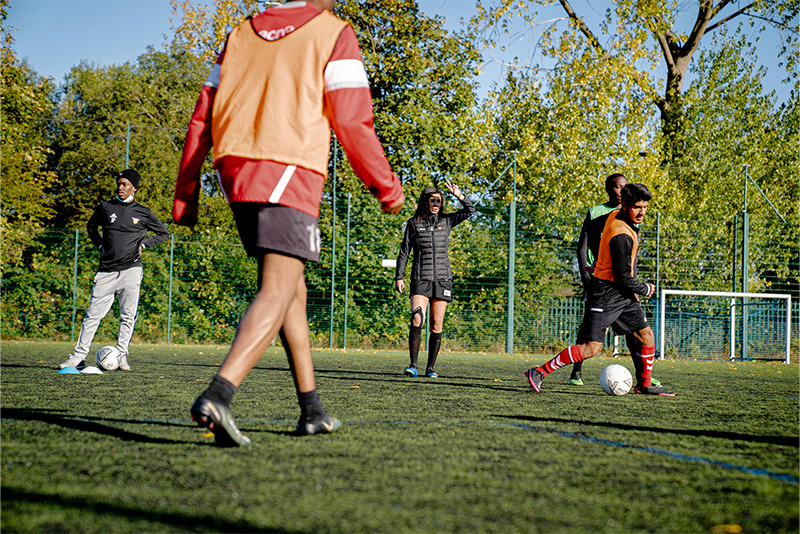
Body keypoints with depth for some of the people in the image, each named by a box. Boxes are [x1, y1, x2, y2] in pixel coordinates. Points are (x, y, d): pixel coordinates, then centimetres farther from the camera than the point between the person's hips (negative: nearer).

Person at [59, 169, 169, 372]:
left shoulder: (143, 213, 7)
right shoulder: (106, 207, 10)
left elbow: (163, 233, 17)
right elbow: (91, 226, 27)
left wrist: (143, 244, 5)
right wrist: (100, 245, 12)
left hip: (131, 269, -1)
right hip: (107, 269, 1)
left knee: (128, 315, -2)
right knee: (93, 314, -1)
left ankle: (121, 355, 7)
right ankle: (79, 355, 3)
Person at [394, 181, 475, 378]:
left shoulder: (446, 221, 10)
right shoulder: (414, 223, 5)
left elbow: (470, 210, 8)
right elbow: (404, 251, 7)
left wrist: (459, 195, -7)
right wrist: (399, 277, 2)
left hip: (442, 279, 2)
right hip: (421, 279, -2)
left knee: (437, 326, 2)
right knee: (417, 320, -18)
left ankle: (430, 368, 10)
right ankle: (413, 365, -12)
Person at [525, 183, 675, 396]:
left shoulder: (616, 215, 5)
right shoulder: (622, 236, -24)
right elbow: (623, 278, -20)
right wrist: (645, 290, -3)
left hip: (622, 294, 10)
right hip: (606, 294, -10)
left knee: (646, 335, 10)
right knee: (591, 347, -12)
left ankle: (644, 384, 21)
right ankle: (539, 372, -6)